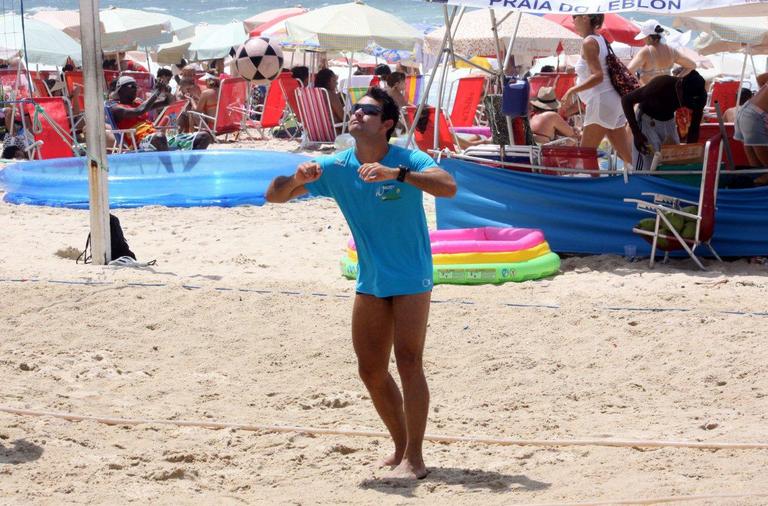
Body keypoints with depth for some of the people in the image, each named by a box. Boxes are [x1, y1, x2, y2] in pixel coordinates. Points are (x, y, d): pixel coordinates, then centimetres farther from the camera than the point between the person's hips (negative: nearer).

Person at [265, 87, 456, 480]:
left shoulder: (407, 160, -15)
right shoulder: (336, 167, -3)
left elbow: (448, 187, -33)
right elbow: (274, 196, -3)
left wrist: (397, 173, -44)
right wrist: (297, 178, -25)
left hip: (411, 279, -6)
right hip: (370, 281, 6)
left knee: (408, 363, -12)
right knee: (371, 371, 8)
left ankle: (414, 459, -6)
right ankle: (401, 447, 25)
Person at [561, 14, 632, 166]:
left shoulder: (589, 42, -12)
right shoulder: (600, 39, 16)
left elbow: (598, 76, -22)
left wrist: (572, 91, -22)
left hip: (601, 101, -10)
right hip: (614, 101, 10)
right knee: (627, 155, 8)